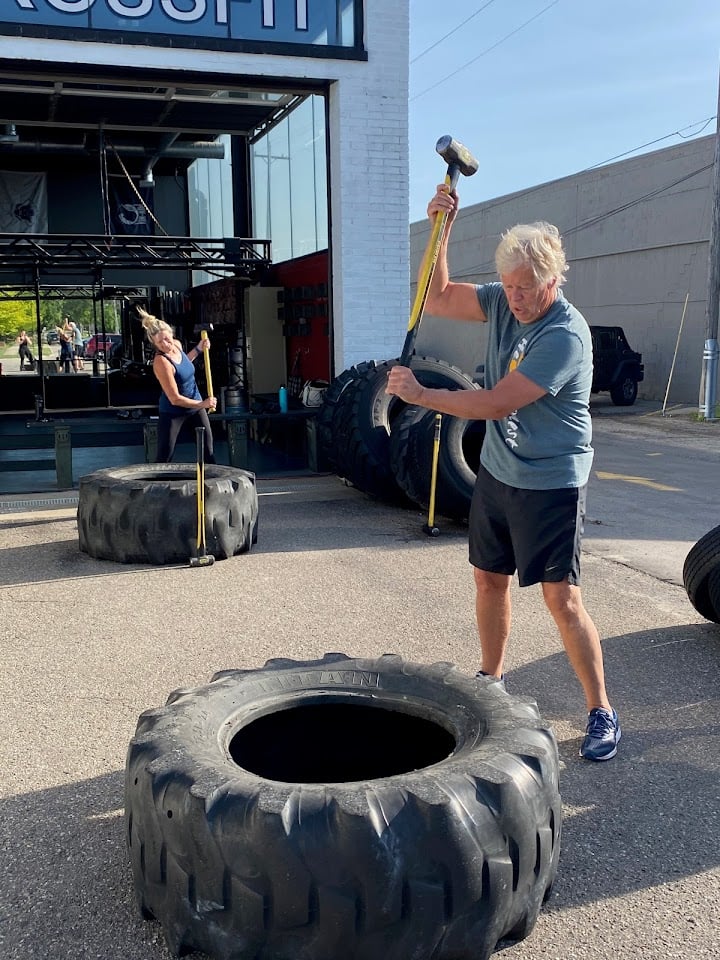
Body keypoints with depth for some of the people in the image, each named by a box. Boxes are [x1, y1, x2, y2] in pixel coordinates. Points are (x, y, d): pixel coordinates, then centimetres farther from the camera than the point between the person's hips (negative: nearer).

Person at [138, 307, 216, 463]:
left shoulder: (177, 344, -5)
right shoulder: (161, 362, -28)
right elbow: (175, 399, -28)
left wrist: (198, 349, 10)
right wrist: (202, 404, -27)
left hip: (196, 403, 8)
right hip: (172, 412, -8)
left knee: (208, 450, 12)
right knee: (164, 458, -5)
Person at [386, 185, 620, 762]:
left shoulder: (565, 335, -24)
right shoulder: (503, 302, 0)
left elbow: (496, 403, -26)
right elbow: (438, 299, 7)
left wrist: (418, 395, -19)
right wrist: (441, 229, -5)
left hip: (550, 485, -7)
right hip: (497, 473, 7)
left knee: (563, 599, -5)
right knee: (489, 580, 16)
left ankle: (602, 713, 9)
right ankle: (491, 681, 35)